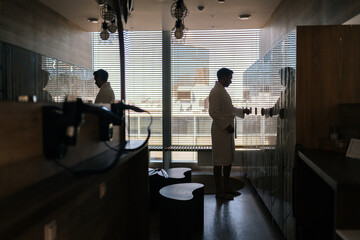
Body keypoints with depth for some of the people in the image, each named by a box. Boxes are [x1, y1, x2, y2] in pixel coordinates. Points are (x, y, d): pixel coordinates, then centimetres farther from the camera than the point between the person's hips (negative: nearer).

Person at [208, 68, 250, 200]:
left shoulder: (223, 91, 18)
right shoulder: (216, 92, -14)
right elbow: (213, 112, -22)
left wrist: (243, 111, 17)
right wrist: (226, 125, -20)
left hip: (227, 131, 10)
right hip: (220, 131, -10)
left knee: (229, 159, 16)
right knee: (219, 161, -3)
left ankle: (227, 187, 27)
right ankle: (219, 191, 5)